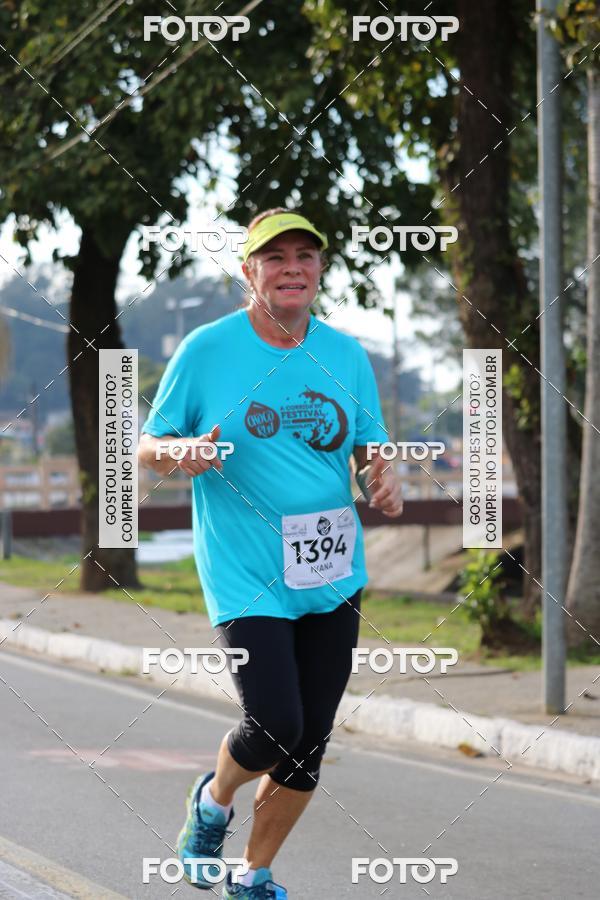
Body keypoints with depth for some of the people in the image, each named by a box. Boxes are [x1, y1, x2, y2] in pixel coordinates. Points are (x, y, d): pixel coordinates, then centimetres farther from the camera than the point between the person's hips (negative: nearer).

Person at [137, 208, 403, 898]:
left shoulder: (346, 355, 7)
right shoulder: (206, 350, -4)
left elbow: (371, 449, 15)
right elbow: (146, 449, 2)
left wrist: (385, 483, -8)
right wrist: (180, 454, -21)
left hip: (334, 578, 4)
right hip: (246, 580, -4)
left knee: (309, 746, 7)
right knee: (275, 727, -17)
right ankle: (213, 802, 18)